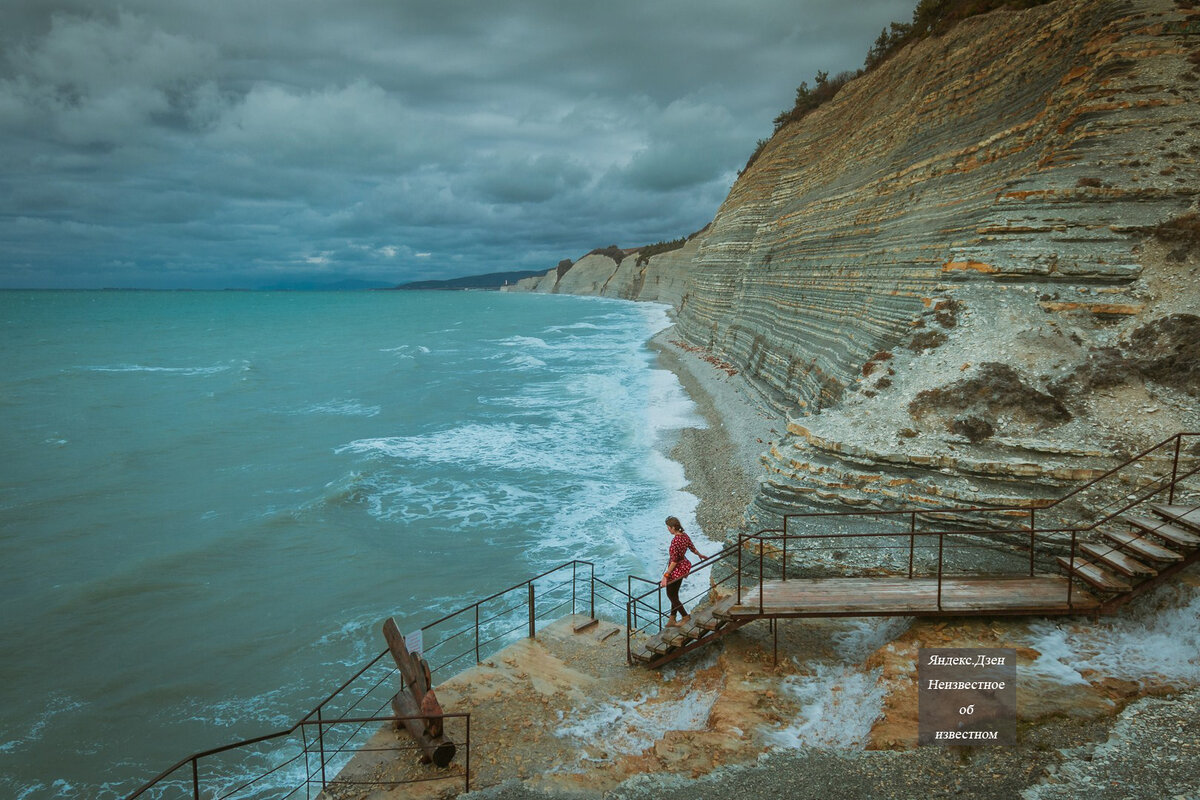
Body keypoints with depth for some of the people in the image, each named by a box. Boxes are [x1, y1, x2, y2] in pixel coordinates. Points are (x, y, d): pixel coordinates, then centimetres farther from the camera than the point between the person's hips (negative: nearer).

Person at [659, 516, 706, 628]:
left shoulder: (675, 541, -28)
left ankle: (685, 617, 15)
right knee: (674, 594, 18)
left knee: (671, 594, 9)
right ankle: (672, 620, 25)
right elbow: (693, 548, 15)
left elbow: (674, 561, -28)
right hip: (684, 566, 9)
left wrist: (665, 576, -26)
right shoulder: (685, 536, -2)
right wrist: (700, 556, 37)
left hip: (677, 569, -9)